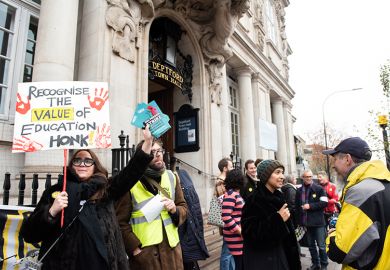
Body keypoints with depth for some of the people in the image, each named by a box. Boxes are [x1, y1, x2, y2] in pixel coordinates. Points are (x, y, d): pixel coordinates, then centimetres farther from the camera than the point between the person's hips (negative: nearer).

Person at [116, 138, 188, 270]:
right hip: (143, 251, -4)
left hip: (171, 247, 4)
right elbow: (121, 221, -8)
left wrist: (175, 210, -9)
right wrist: (134, 248, -13)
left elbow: (183, 208, 10)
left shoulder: (171, 177, 4)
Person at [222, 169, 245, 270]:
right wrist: (240, 231, -18)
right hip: (236, 237, -9)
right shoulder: (230, 194, -16)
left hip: (240, 236, 9)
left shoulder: (236, 194, 13)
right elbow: (226, 217, -23)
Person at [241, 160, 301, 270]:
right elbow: (250, 233, -24)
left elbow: (287, 228, 13)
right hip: (260, 259, -7)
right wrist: (277, 219, -25)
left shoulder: (278, 197, 4)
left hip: (280, 254, 7)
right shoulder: (254, 200, -19)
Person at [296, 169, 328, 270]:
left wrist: (310, 206, -18)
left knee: (321, 245, 4)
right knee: (311, 245, 14)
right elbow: (297, 205, 15)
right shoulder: (299, 191, 8)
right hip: (306, 222, 4)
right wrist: (299, 219, 9)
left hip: (318, 222, -4)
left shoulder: (319, 189, -3)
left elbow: (324, 203, -13)